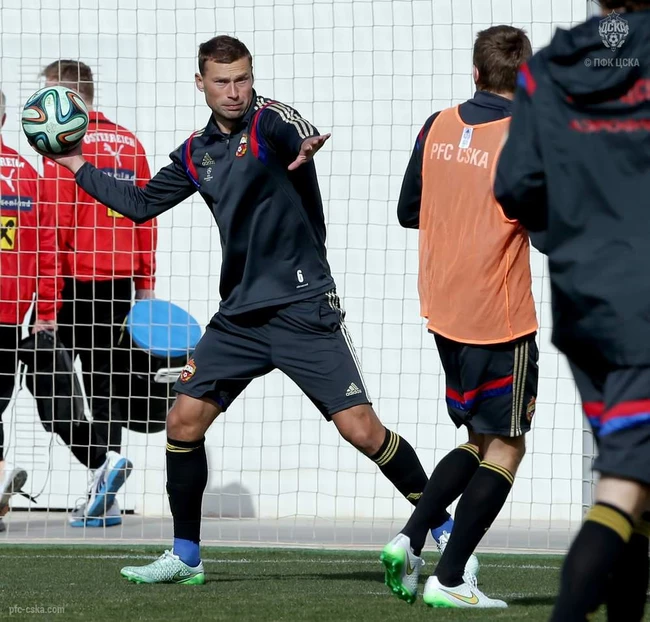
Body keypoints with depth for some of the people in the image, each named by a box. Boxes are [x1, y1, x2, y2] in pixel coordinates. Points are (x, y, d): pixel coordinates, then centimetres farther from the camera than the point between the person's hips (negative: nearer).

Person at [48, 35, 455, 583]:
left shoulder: (269, 119, -9)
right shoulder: (196, 153, 11)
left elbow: (295, 134, -35)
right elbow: (141, 204, 26)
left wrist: (304, 149, -59)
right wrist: (79, 167, 27)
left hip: (303, 307, -7)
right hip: (239, 313, 7)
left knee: (361, 430, -12)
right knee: (184, 421, 3)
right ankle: (185, 558, 17)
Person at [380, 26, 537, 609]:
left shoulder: (438, 128, 4)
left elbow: (409, 211, 14)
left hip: (444, 314, 6)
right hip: (501, 320, -6)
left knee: (479, 441, 20)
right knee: (505, 448, 4)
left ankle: (409, 539, 3)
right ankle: (449, 579, -1)